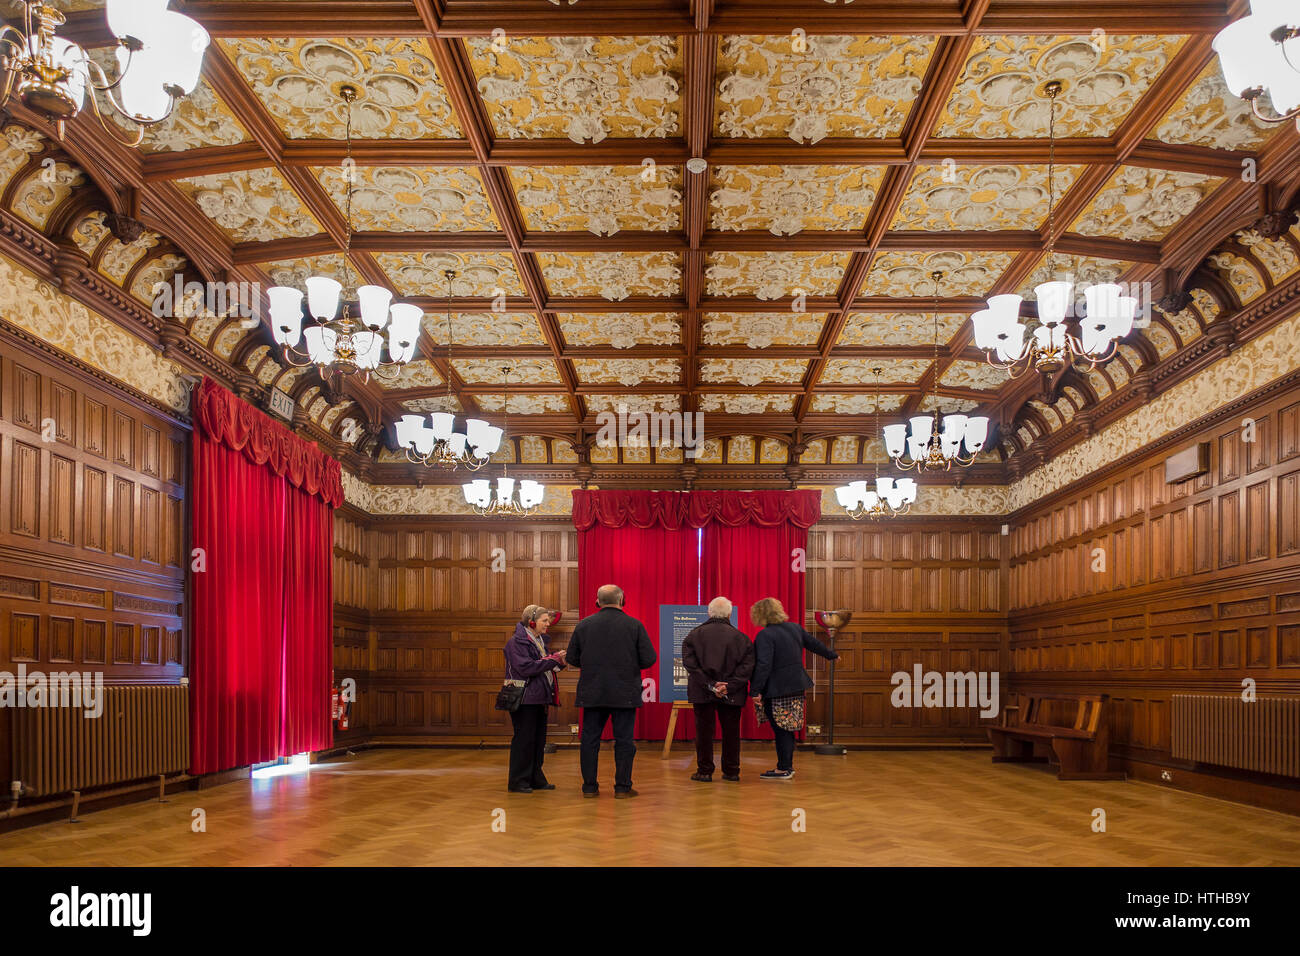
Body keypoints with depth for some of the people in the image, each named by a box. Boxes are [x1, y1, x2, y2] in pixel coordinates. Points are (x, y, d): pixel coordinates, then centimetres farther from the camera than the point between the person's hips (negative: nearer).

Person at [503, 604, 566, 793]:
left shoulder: (539, 640, 16)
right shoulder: (516, 642, -12)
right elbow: (526, 667, -21)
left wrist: (559, 662, 3)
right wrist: (553, 659, -18)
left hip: (539, 697, 9)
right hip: (524, 699, -9)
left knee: (539, 739, 10)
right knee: (524, 739, -5)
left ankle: (535, 779, 18)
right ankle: (518, 782, 1)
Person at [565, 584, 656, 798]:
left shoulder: (584, 625, 1)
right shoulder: (634, 625, -5)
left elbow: (572, 658, 4)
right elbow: (649, 659, -7)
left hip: (592, 692, 2)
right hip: (625, 693, -2)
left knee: (590, 739, 9)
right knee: (624, 740, 5)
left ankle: (589, 786, 12)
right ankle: (622, 787, 6)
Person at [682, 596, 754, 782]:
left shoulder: (695, 635, 0)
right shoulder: (740, 637, 1)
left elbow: (690, 663, -9)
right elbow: (747, 666, -6)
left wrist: (709, 685, -11)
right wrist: (730, 686, -10)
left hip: (702, 693, -1)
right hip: (732, 695, 1)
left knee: (704, 731, 6)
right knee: (731, 732, 10)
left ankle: (704, 771, 8)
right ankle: (731, 771, 15)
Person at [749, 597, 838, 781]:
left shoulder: (765, 636, -16)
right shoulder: (794, 628, 8)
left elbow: (763, 665, -24)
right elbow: (814, 643, 23)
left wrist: (756, 691, -23)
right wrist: (831, 655, 39)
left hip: (777, 689, -8)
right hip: (797, 686, 8)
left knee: (781, 730, -1)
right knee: (787, 728, 17)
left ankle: (783, 769, 3)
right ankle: (788, 766, 23)